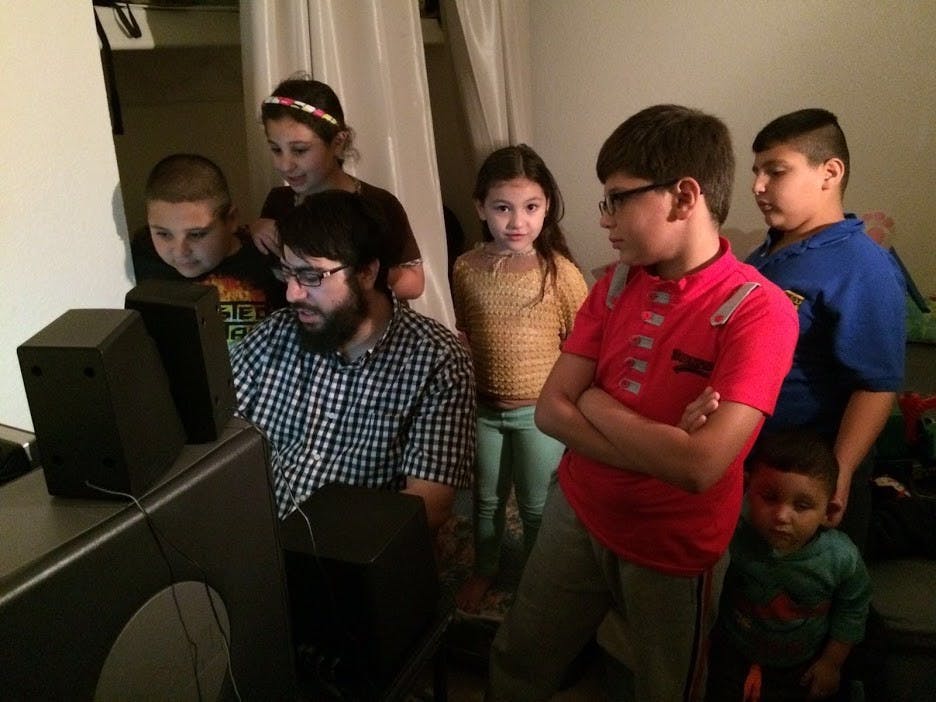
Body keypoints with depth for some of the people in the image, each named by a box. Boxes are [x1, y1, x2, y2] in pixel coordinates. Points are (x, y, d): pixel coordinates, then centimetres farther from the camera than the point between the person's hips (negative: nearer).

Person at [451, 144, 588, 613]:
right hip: (483, 407, 3)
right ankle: (484, 571, 47)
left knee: (536, 504, 16)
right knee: (487, 498, 23)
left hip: (539, 410, -3)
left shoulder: (560, 271, -17)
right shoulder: (466, 268, -8)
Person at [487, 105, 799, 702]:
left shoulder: (758, 310, -21)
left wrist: (598, 406, -17)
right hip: (577, 514, 5)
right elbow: (551, 411, -7)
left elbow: (700, 466, -31)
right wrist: (662, 447, -21)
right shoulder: (616, 284, -2)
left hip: (674, 552, -5)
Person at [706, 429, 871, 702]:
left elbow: (853, 608, -4)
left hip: (806, 667, 2)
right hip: (736, 660, -1)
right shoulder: (733, 535, -32)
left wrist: (832, 662, 4)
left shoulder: (842, 557, -24)